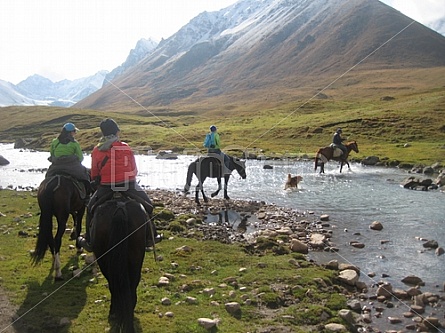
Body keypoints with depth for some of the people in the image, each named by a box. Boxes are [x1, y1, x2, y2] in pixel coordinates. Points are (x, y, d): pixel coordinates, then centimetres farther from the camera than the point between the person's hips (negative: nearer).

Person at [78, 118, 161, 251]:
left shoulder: (96, 151, -2)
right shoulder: (126, 148, -4)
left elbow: (94, 174, 6)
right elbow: (134, 170, 5)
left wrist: (98, 183, 25)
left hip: (105, 189, 1)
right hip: (129, 186, -1)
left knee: (91, 208, 23)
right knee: (147, 205, 19)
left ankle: (89, 241, 25)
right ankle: (150, 236, 21)